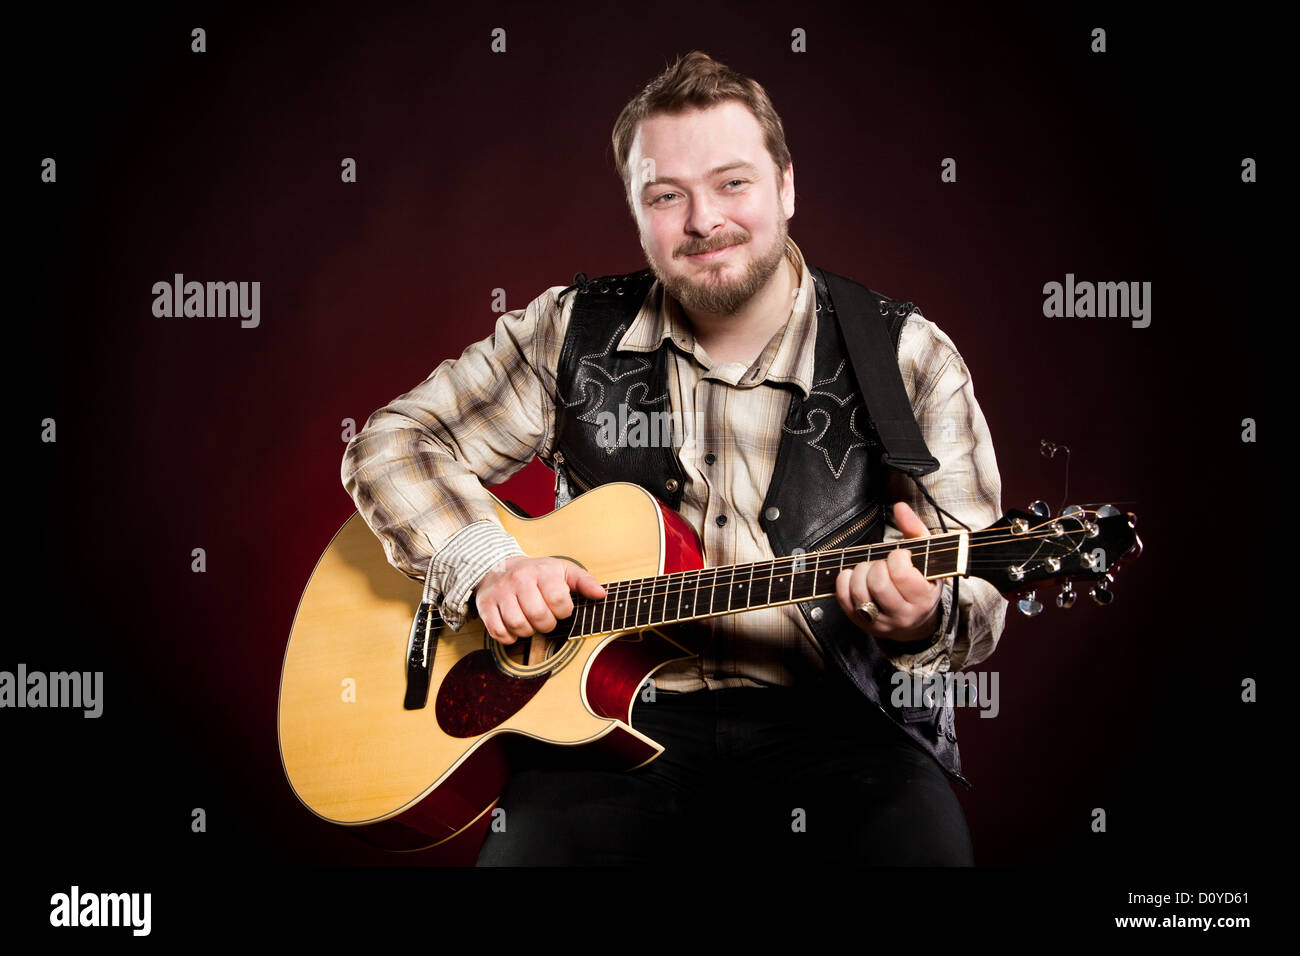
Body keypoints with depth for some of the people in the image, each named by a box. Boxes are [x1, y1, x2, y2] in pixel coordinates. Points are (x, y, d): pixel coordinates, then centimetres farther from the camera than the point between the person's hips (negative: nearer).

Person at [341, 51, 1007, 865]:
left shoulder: (908, 359, 1)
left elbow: (978, 599, 0)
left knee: (920, 846, -29)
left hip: (827, 716, 0)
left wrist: (924, 619, -25)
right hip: (612, 710, 1)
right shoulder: (573, 332, 5)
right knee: (531, 845, -28)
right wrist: (488, 567, -8)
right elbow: (392, 443, 9)